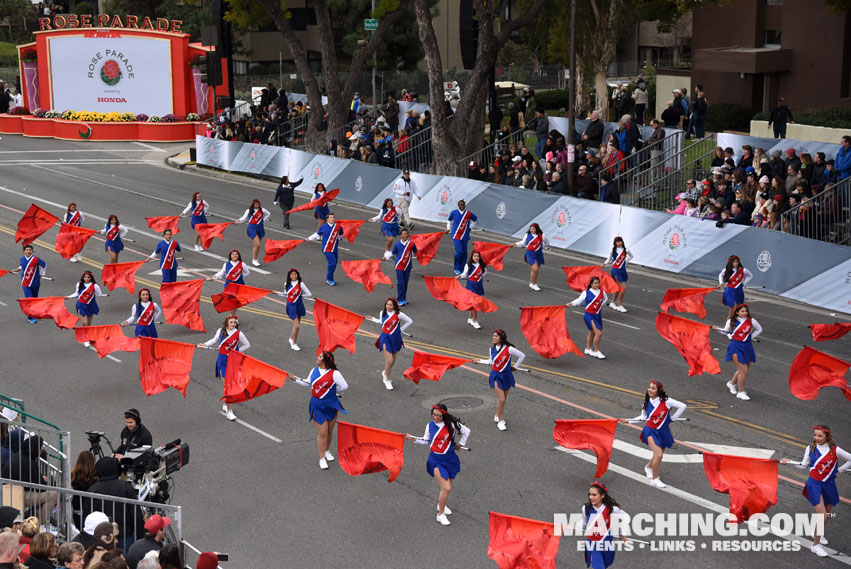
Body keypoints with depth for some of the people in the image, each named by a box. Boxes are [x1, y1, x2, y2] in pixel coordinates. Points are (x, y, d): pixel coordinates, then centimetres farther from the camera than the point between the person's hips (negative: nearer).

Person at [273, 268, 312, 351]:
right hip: (291, 306, -1)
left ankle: (292, 339, 36)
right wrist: (277, 293, 6)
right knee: (296, 325, -8)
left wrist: (300, 296, -1)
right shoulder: (287, 284, 0)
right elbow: (286, 294, 15)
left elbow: (309, 294, -6)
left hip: (299, 305, 1)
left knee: (296, 325, 12)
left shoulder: (301, 284, -8)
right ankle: (294, 344, 5)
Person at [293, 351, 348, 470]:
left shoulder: (334, 374, -12)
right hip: (317, 406, 2)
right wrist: (295, 379, 21)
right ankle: (322, 458, 8)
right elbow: (308, 383, 21)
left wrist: (332, 391, -2)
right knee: (322, 432, -3)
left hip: (331, 405, -2)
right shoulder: (314, 371, 4)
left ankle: (327, 451, 37)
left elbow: (344, 386, -11)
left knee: (329, 431, 12)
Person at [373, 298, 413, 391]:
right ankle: (387, 380, 6)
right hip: (385, 338, 0)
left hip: (395, 338, 0)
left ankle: (385, 373, 45)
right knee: (389, 361, -12)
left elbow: (410, 321, -1)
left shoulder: (398, 314, -11)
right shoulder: (382, 313, -1)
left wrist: (401, 329, -1)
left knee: (392, 361, 13)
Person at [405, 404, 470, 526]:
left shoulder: (452, 424, -9)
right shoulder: (430, 425, 0)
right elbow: (426, 440, 14)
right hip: (436, 460, -1)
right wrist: (413, 438, 5)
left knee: (447, 487, 14)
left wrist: (460, 444, 9)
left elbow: (466, 431, 6)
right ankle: (440, 515, 1)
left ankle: (441, 505, 43)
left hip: (450, 459, 1)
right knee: (446, 488, -13)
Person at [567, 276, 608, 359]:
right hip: (589, 315, -6)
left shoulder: (602, 292, 3)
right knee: (599, 333, -16)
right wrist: (570, 304, -20)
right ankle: (597, 351, -3)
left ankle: (588, 349, 40)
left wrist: (601, 305, 11)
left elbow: (605, 299, 23)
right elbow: (579, 300, -9)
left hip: (598, 315, 6)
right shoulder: (586, 293, -11)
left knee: (592, 332, 21)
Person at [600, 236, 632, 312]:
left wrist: (625, 261, 7)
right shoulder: (613, 250, -3)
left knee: (619, 288, 14)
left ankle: (613, 302, 33)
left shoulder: (625, 250, 2)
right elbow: (609, 259, 9)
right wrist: (603, 265, -1)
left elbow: (631, 256, 20)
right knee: (623, 288, -12)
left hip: (623, 270, 4)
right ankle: (620, 306, -1)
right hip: (616, 270, -4)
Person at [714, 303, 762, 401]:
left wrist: (750, 337, 6)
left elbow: (759, 330, 14)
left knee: (744, 370, 14)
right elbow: (726, 331, 12)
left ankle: (732, 383, 41)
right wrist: (718, 329, -5)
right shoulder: (731, 321, -2)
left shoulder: (751, 321, -1)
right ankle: (741, 392, 2)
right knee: (744, 370, -12)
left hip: (747, 347, 3)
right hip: (736, 347, -3)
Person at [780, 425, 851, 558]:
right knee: (822, 515, -14)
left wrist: (839, 470, -2)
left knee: (828, 514, 17)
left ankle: (818, 533, 46)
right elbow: (804, 466, 5)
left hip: (829, 484, 2)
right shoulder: (810, 449, -4)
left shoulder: (835, 450, -8)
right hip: (814, 484, -2)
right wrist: (789, 462, -3)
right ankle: (815, 545, -2)